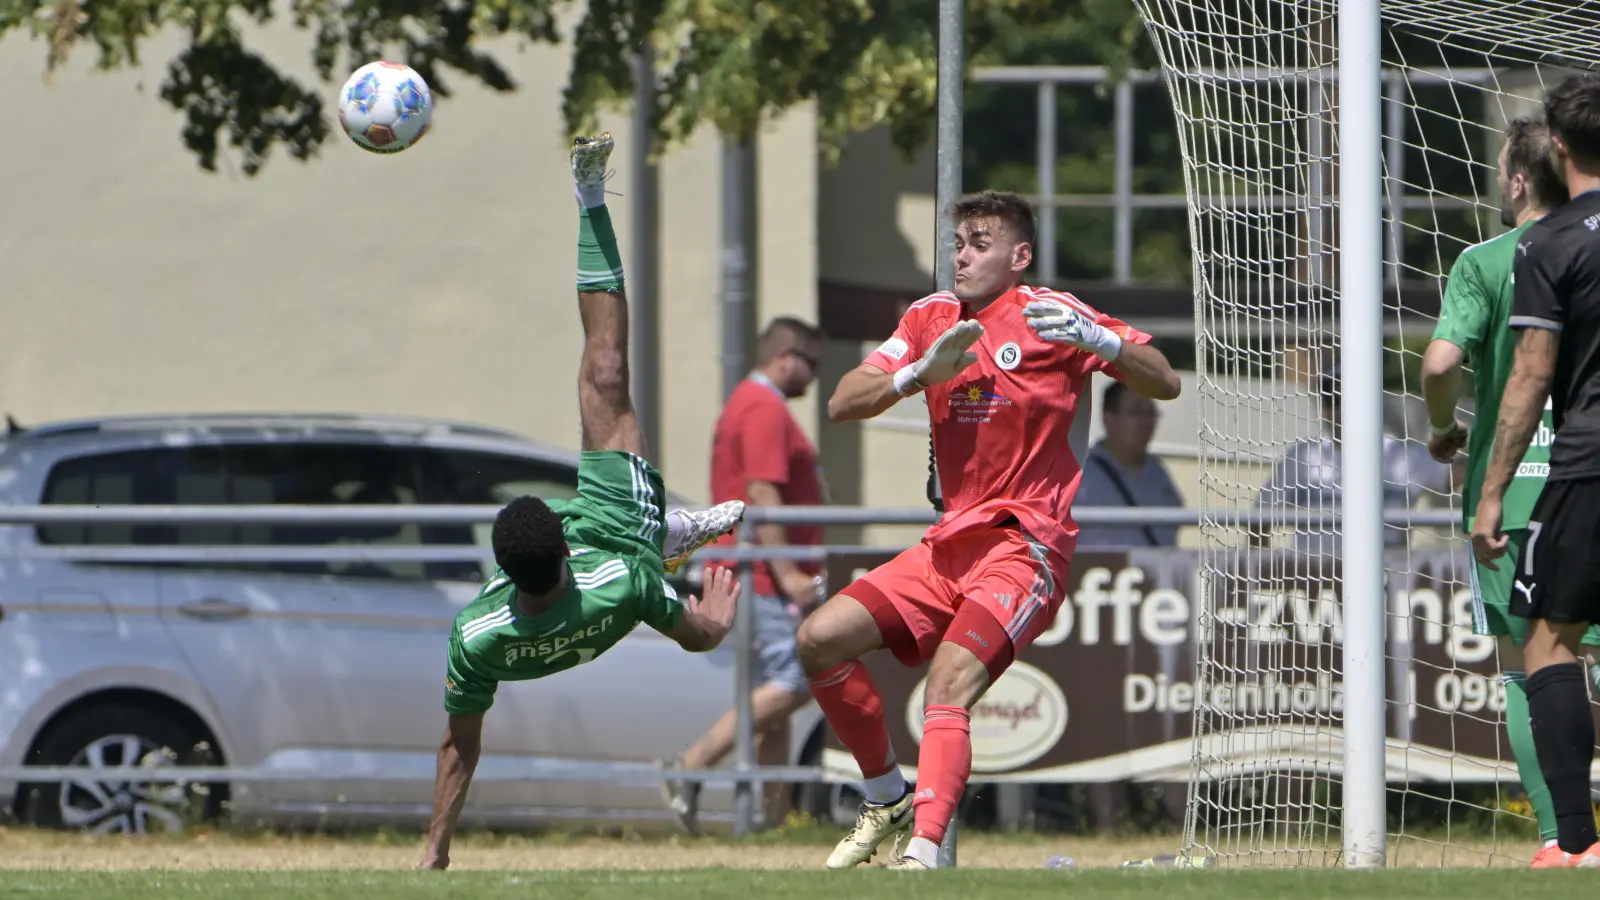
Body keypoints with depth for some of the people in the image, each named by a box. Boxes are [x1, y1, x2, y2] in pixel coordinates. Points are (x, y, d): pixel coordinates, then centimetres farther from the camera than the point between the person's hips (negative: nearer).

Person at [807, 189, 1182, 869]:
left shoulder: (1047, 314, -5)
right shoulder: (931, 319, 12)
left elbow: (1164, 383, -9)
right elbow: (842, 405, 5)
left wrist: (1094, 338, -28)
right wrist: (920, 373, -14)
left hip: (1024, 545, -7)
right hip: (951, 544, 7)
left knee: (950, 682, -27)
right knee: (820, 641, -1)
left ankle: (923, 853, -39)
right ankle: (888, 801, 16)